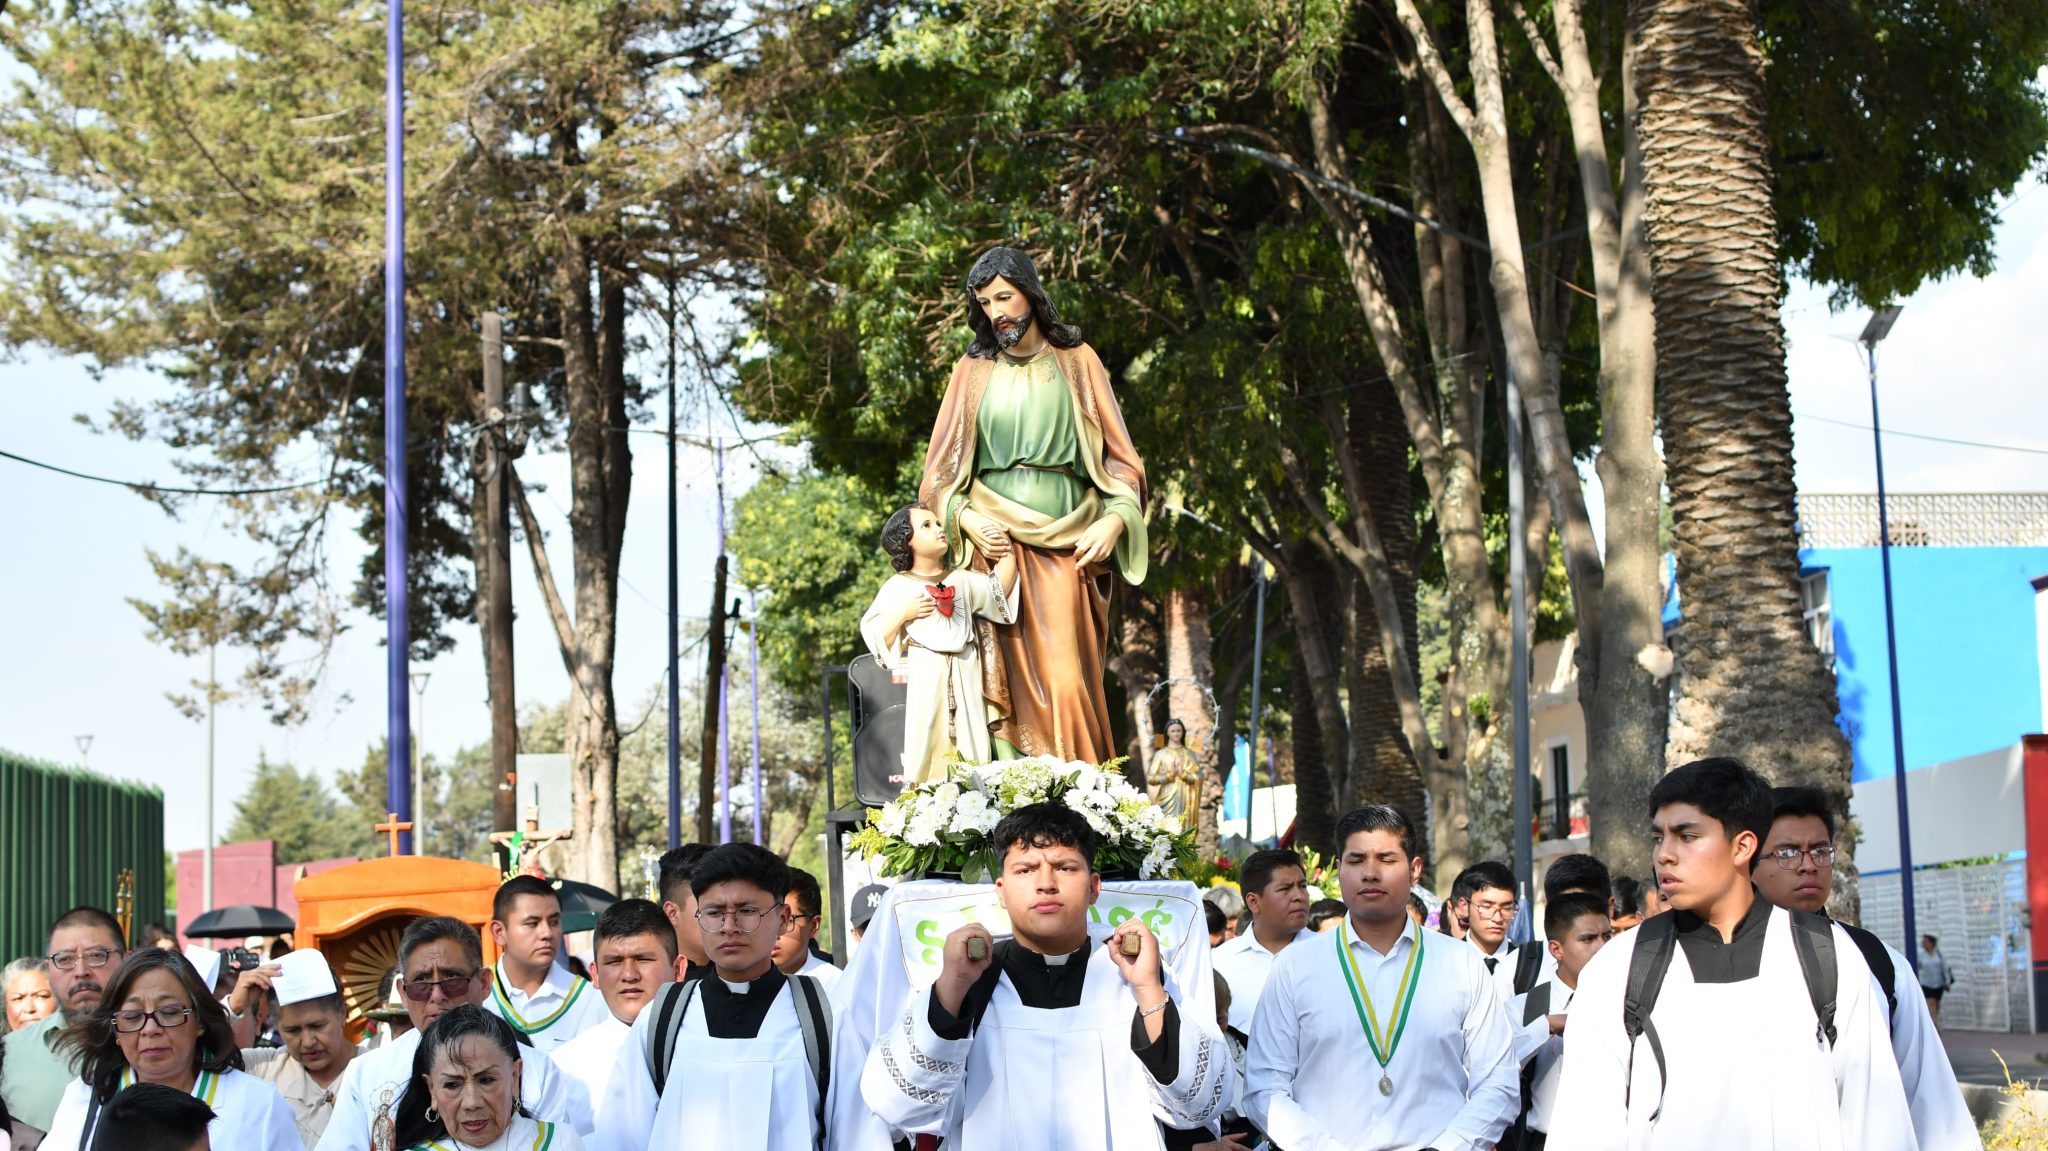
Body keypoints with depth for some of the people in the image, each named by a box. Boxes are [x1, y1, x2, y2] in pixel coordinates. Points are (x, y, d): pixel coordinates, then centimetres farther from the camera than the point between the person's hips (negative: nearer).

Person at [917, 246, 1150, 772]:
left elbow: (1117, 456, 8)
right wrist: (966, 518, -7)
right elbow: (942, 469, 11)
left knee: (1066, 682, -14)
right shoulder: (973, 370, 12)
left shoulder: (1076, 362, 10)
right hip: (993, 540, 1)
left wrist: (1114, 521, -8)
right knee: (1005, 682, -8)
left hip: (1066, 543, -1)